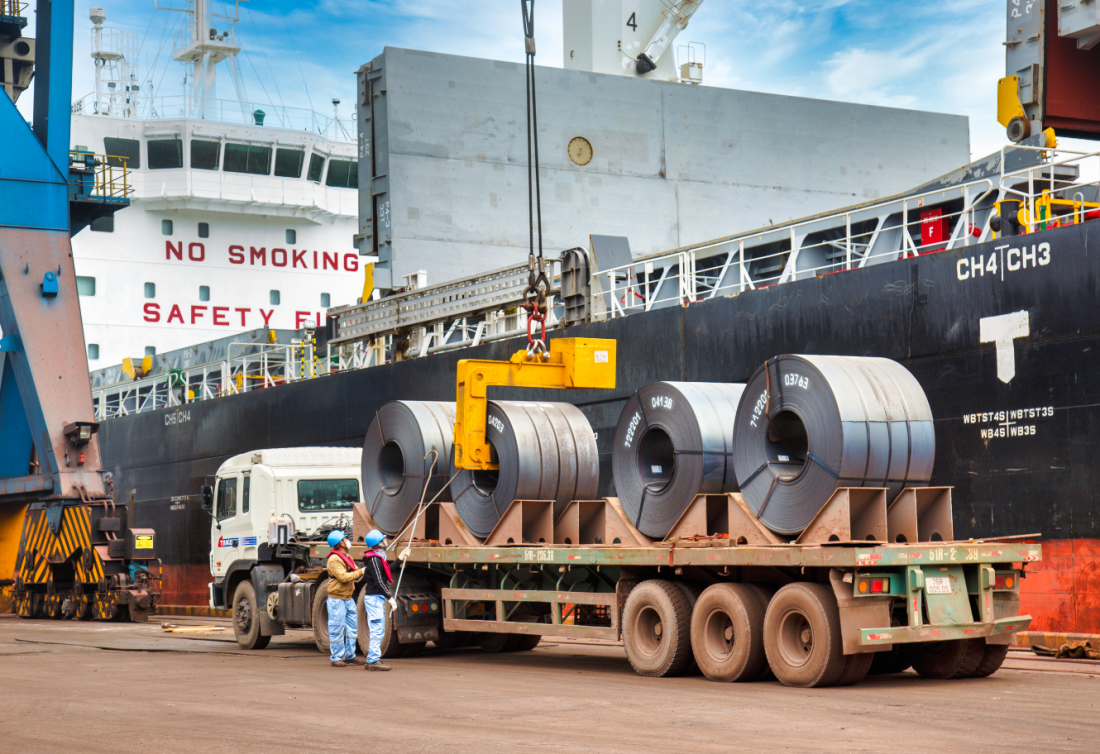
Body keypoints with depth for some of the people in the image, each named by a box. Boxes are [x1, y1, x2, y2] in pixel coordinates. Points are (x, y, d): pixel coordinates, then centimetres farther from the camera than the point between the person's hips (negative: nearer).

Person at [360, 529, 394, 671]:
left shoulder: (378, 557, 15)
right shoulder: (374, 559, -17)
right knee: (377, 629, -11)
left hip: (378, 597, 11)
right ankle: (374, 661, -11)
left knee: (379, 630, 14)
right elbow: (378, 581, -21)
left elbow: (387, 573, 19)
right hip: (374, 597, -11)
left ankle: (372, 659, 18)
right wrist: (389, 597, -20)